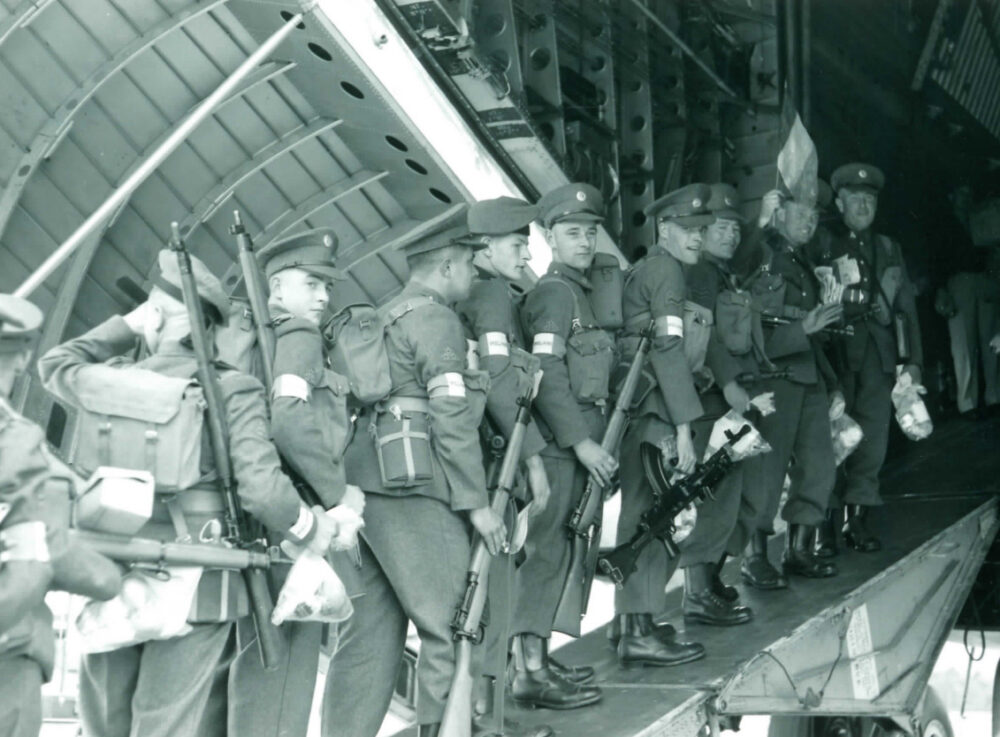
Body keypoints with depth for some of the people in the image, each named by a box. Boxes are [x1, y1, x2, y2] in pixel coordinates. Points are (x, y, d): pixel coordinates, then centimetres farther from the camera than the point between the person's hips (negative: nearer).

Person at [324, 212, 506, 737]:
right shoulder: (436, 319, -5)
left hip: (368, 489, 9)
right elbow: (452, 415, -13)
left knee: (369, 629, 11)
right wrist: (476, 502, -12)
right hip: (414, 493, -9)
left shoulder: (379, 320, 22)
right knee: (450, 626, -4)